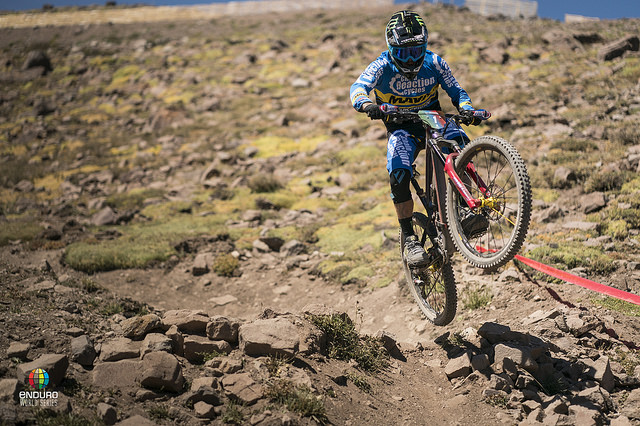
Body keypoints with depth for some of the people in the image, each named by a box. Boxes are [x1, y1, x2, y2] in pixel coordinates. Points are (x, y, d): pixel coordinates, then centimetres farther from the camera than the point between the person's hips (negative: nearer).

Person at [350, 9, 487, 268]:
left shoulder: (433, 63, -9)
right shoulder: (383, 66, -15)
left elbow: (455, 91, -4)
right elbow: (358, 88, -29)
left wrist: (467, 109, -26)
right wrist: (368, 105, -52)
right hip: (401, 127, -2)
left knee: (458, 142, -30)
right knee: (399, 175, -26)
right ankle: (410, 239, -16)